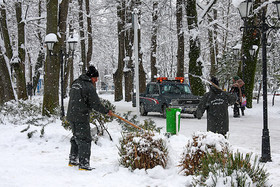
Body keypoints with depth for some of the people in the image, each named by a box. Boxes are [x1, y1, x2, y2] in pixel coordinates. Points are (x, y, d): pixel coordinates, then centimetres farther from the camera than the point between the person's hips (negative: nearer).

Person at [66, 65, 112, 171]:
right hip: (81, 118, -9)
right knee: (85, 140, -3)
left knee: (76, 138, 21)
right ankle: (83, 164, -3)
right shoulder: (89, 87, -14)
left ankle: (73, 160, 30)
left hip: (71, 116, 9)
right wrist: (107, 111, 1)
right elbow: (96, 104, -13)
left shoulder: (76, 83, 12)